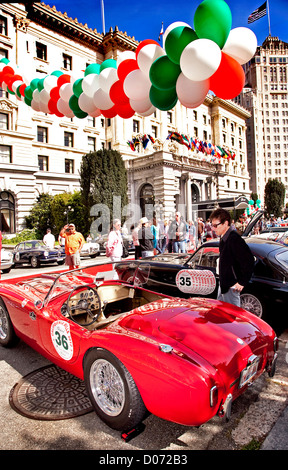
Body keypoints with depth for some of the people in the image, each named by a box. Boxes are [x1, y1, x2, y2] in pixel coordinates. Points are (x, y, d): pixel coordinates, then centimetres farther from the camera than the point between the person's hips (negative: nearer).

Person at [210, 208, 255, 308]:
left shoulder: (234, 239, -23)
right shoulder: (223, 238, 7)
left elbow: (248, 260, -27)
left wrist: (242, 282, -20)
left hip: (231, 286, -10)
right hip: (223, 284, 10)